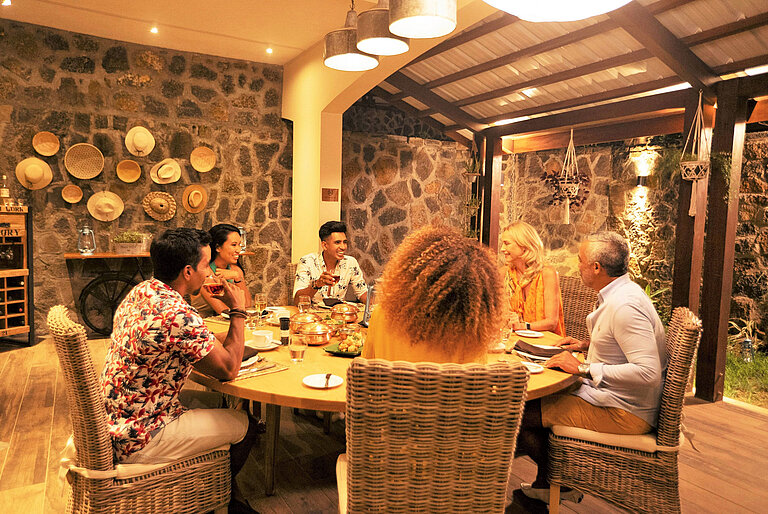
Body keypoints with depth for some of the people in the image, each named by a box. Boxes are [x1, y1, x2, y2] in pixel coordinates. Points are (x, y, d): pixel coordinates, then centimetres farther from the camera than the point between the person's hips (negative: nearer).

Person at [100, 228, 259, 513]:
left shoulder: (141, 291, -1)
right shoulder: (178, 315, -31)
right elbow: (229, 370, -20)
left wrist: (221, 340, 0)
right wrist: (238, 310, -12)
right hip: (136, 440, -9)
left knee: (213, 399, 23)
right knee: (245, 425, 2)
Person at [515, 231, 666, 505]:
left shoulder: (624, 305, -25)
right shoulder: (624, 292, 8)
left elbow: (648, 372, -32)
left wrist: (584, 368, -26)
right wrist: (588, 345, 11)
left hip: (623, 411, -11)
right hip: (617, 398, 11)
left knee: (517, 415, -13)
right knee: (536, 396, 16)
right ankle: (544, 485, 28)